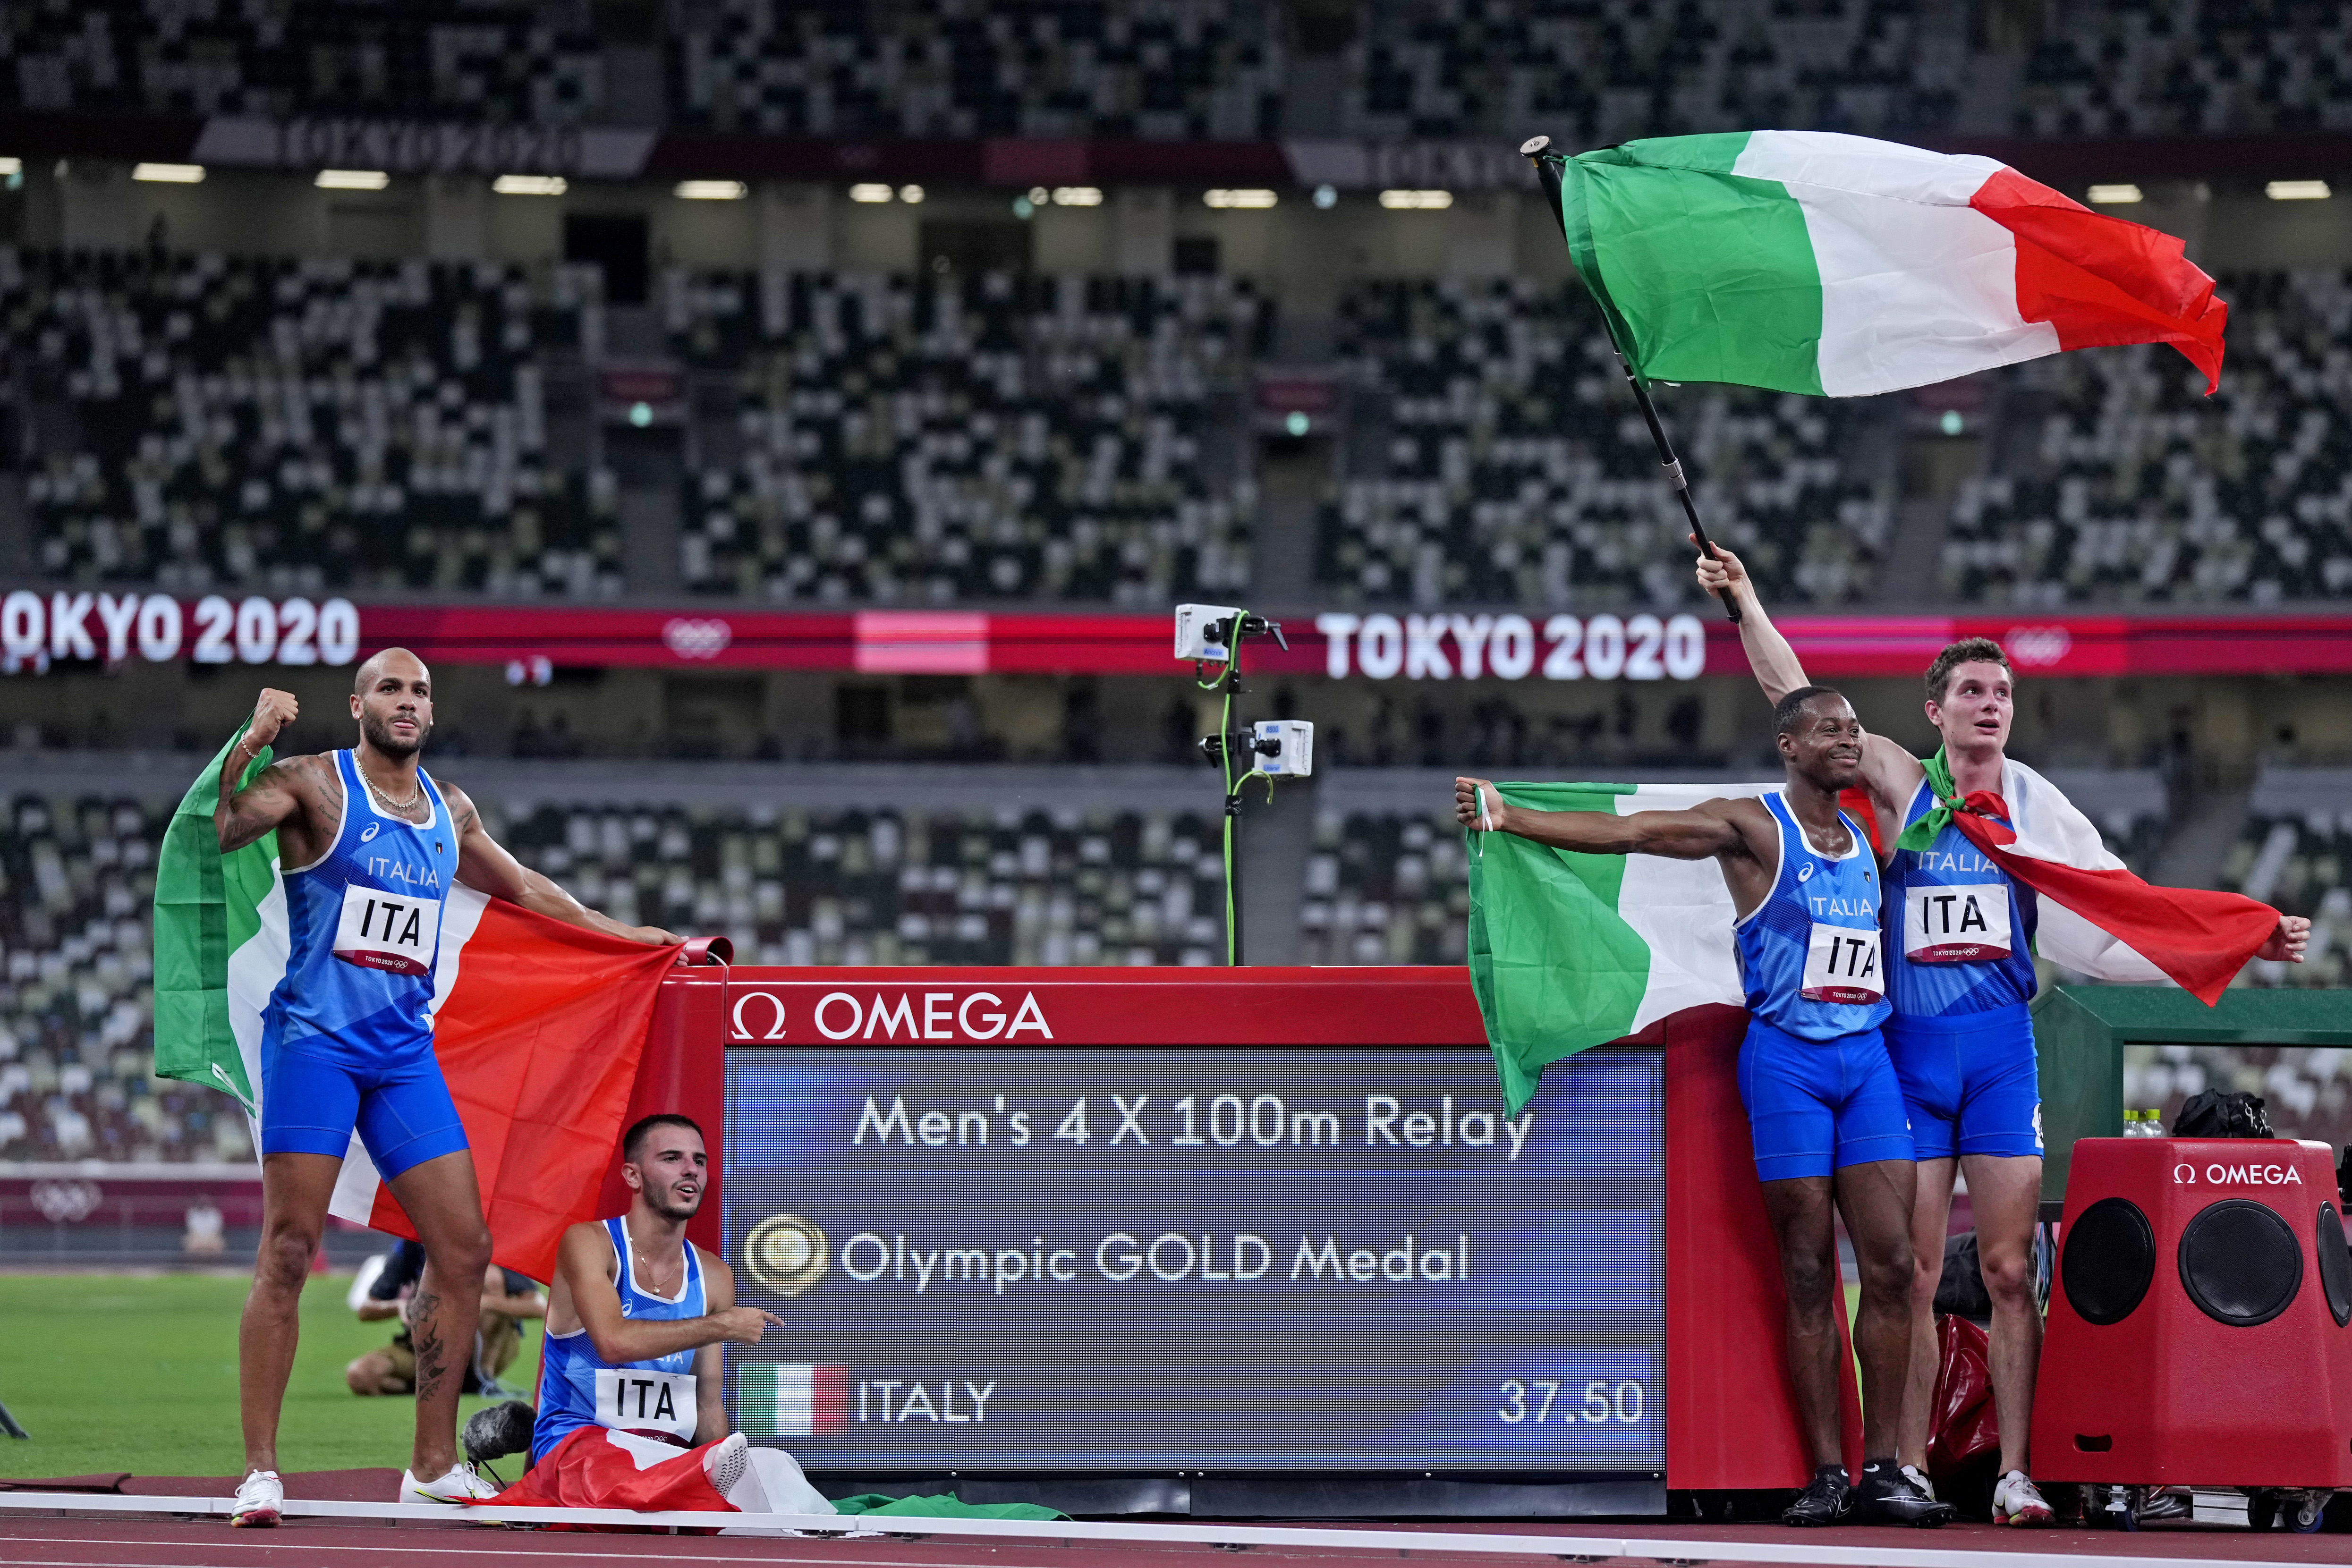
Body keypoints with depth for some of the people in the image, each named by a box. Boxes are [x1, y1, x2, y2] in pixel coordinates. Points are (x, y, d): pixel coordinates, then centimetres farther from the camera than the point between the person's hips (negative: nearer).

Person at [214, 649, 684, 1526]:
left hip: (405, 1051, 6)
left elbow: (518, 888, 31)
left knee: (463, 1249, 2)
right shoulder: (314, 786, -4)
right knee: (288, 1255, -11)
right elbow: (208, 830, -19)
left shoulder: (449, 812, 15)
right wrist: (248, 745, -32)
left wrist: (620, 933, 32)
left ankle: (434, 1466, 13)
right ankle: (259, 1471, -9)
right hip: (314, 1042, -6)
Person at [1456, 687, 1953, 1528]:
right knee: (1809, 1274, -4)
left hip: (1867, 1056, 5)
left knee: (1890, 1263, -3)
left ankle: (1882, 1470, 0)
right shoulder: (1753, 826, -4)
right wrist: (1512, 818, -20)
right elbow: (1626, 832, -12)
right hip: (1786, 1058, -5)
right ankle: (1826, 1473, -1)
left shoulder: (1864, 838, 14)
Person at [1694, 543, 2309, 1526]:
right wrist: (1744, 602, -7)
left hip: (2000, 1047, 1)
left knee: (2010, 1271, -3)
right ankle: (1907, 1472, 4)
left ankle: (2014, 1476, -2)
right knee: (1914, 1272, 0)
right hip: (1908, 1046, -1)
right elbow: (1793, 696, 1)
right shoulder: (1902, 788, 4)